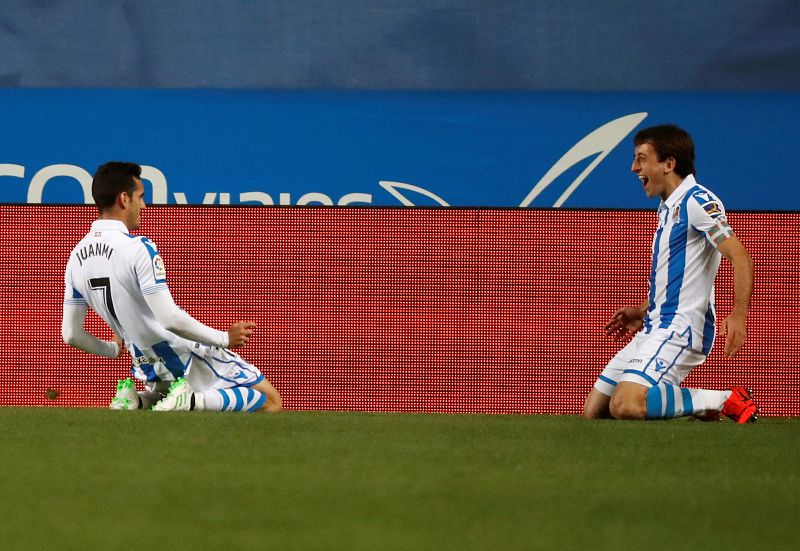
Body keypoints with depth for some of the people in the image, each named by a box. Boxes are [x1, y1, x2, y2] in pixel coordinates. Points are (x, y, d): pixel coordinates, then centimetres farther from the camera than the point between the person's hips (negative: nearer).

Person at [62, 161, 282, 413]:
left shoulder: (77, 257, 2)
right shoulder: (138, 249, -22)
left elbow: (71, 335, 7)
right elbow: (170, 319, -27)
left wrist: (113, 350, 25)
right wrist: (225, 338, -15)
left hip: (149, 368, 7)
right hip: (188, 360, -7)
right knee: (271, 401, -2)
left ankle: (136, 401, 5)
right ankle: (191, 401, -19)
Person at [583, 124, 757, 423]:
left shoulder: (697, 201, -11)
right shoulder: (667, 207, 19)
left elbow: (739, 257, -20)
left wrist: (738, 316, -31)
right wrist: (641, 312, 26)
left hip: (680, 329, -10)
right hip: (655, 329, 10)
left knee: (626, 406, -30)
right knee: (593, 411, 6)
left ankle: (726, 400, -14)